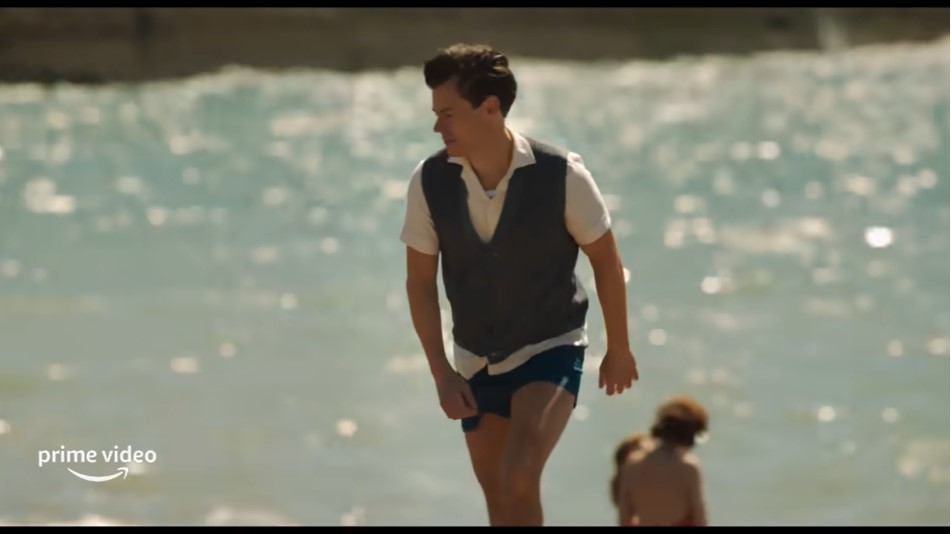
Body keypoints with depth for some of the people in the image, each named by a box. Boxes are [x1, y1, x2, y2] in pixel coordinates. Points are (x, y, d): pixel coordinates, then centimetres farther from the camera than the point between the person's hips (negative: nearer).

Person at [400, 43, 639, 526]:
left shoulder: (562, 175, -21)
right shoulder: (429, 182, -14)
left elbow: (605, 259, -6)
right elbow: (420, 280, -3)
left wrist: (618, 349, 3)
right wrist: (441, 373, -7)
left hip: (550, 350, -4)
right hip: (475, 362, 4)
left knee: (518, 482, -23)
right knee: (497, 496, 14)